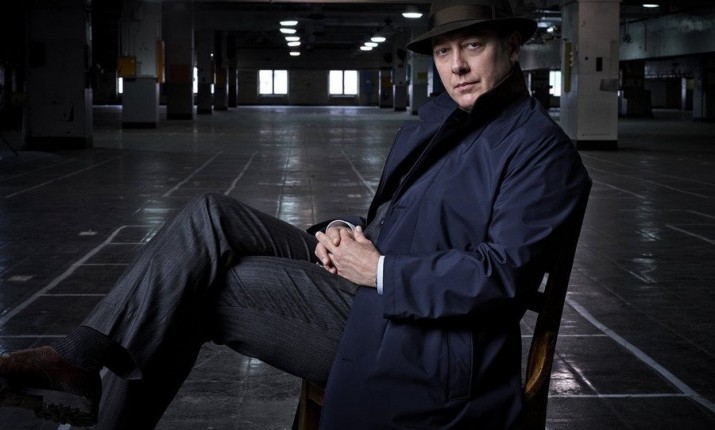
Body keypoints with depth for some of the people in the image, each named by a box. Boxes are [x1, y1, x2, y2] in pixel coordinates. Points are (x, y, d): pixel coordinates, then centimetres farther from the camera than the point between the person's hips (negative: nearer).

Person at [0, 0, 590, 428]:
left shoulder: (541, 150, -10)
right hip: (368, 283, 9)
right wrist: (343, 233, 0)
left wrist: (378, 271, -18)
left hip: (409, 335, -8)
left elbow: (502, 273, -20)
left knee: (199, 281, -13)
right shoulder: (441, 117, 17)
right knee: (209, 219, -6)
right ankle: (82, 363, -11)